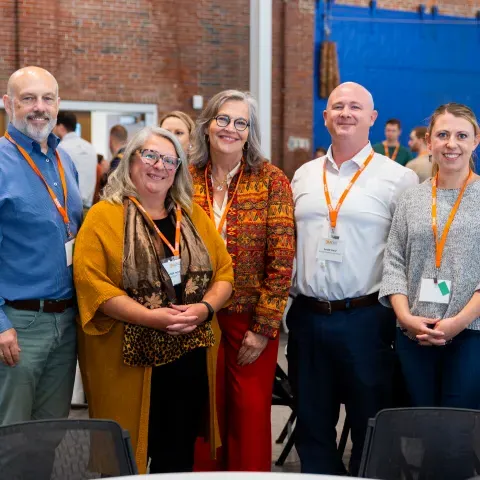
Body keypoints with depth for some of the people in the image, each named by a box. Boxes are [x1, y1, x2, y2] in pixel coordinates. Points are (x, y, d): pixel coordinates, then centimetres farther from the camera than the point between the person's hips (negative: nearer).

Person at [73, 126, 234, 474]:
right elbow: (91, 282, -14)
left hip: (191, 357, 5)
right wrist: (151, 317, -21)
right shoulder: (103, 216, -4)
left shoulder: (194, 216, 12)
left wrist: (205, 307, -11)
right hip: (130, 360, -4)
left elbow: (224, 271, 10)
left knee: (178, 457, 14)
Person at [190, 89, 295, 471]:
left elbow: (282, 260, -8)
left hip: (251, 320, -2)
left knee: (250, 414, 5)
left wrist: (264, 327, -11)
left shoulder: (271, 181, -6)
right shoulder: (188, 179, 1)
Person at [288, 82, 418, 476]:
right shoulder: (304, 176, 11)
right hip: (307, 317, 4)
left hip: (366, 320, -4)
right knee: (312, 426, 15)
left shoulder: (398, 178, -3)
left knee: (370, 428, 7)